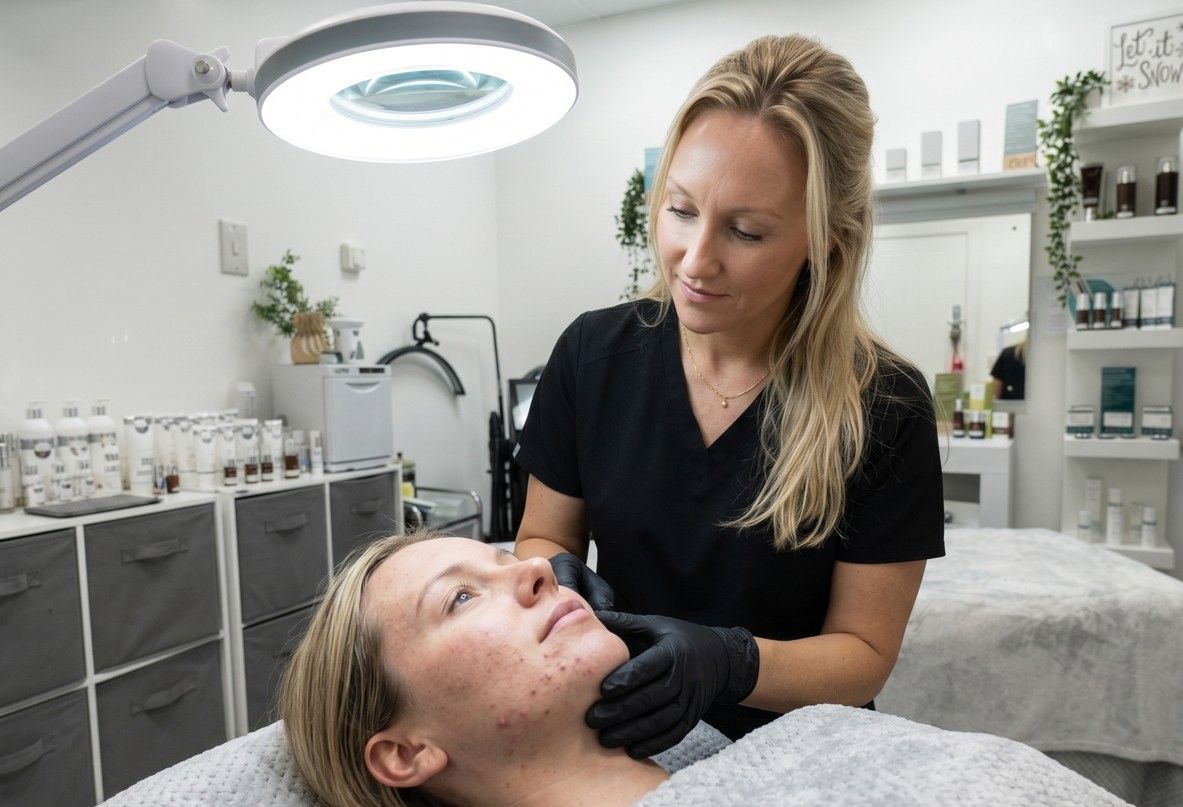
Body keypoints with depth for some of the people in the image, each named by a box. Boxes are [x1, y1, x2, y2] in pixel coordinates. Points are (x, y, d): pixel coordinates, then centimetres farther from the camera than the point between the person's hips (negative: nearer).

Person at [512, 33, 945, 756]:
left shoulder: (882, 406, -14)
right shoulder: (594, 353, -8)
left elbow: (865, 651, -8)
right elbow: (542, 537, 3)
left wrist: (730, 663, -25)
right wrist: (556, 581, -18)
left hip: (798, 755, -3)